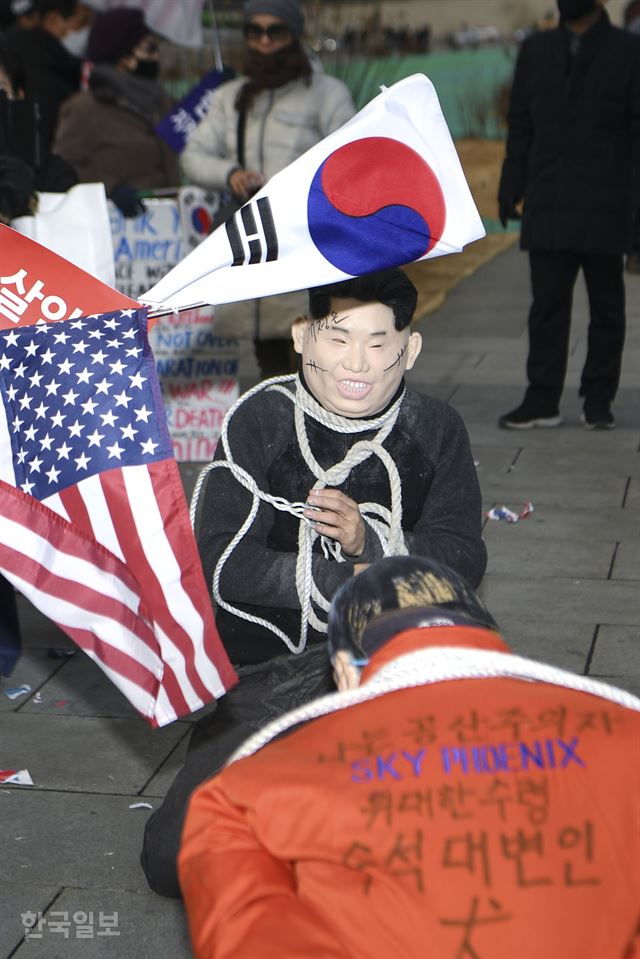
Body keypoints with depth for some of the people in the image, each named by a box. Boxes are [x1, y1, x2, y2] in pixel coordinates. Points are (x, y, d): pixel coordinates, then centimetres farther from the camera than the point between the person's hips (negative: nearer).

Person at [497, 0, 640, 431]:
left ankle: (598, 400, 12)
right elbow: (521, 125, 14)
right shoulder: (536, 50, 12)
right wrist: (511, 187, 6)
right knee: (547, 306, 1)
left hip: (605, 207, -2)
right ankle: (542, 401, 6)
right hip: (548, 206, 3)